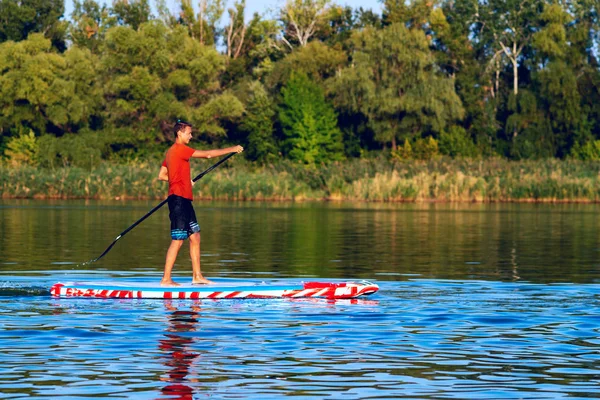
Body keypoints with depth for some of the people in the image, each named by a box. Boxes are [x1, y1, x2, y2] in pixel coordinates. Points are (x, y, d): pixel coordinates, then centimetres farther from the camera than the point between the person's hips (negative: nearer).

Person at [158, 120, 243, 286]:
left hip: (184, 200, 10)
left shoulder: (170, 152, 17)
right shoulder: (180, 149, -12)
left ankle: (197, 276, 15)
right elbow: (208, 154, -12)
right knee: (177, 241, -9)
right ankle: (166, 279, -7)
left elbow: (161, 175, 21)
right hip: (179, 199, -10)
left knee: (195, 236, 11)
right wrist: (232, 149, -5)